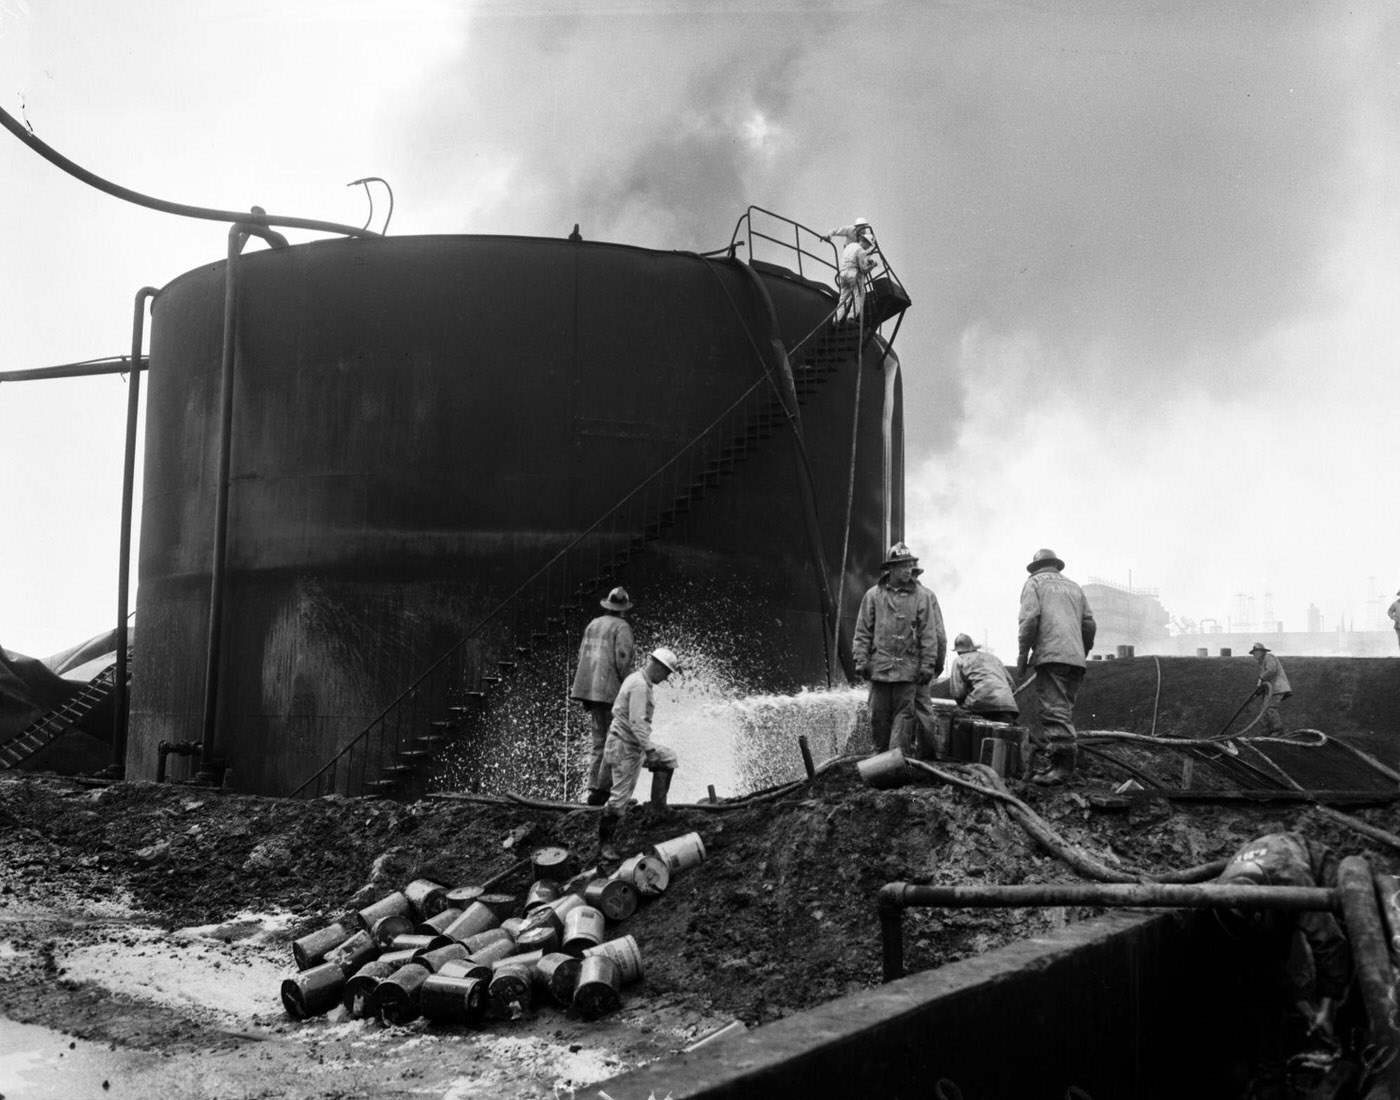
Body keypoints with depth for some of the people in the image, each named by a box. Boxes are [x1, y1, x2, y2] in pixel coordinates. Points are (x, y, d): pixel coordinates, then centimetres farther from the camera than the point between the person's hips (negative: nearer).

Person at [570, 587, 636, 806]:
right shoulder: (621, 627, -6)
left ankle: (594, 789, 12)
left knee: (599, 739, 14)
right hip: (611, 690, -8)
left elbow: (582, 656, 17)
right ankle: (602, 789, -8)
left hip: (590, 688, 8)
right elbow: (623, 659, -17)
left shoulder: (593, 625, 16)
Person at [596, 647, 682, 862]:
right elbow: (636, 722, -29)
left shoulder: (636, 679, 10)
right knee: (620, 797, -4)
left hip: (634, 744, 10)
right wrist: (650, 749, -29)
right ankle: (604, 845, 4)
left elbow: (617, 710, 20)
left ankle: (659, 803, 23)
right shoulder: (640, 686, -22)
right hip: (626, 747, -10)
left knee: (670, 759, 18)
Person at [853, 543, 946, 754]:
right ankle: (880, 754, 17)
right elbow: (863, 631, 9)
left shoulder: (923, 596, 3)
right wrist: (861, 659, 1)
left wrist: (928, 664, -5)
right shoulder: (873, 596, 7)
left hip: (908, 667, -2)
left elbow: (929, 633, 1)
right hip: (879, 665, 2)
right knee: (879, 714, 6)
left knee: (904, 712, -4)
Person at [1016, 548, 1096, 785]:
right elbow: (1089, 625, 18)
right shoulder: (1074, 587, 26)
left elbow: (1029, 619, -6)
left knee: (1054, 709, -12)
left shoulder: (1034, 582, 9)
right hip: (1076, 658, 6)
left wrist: (1022, 657, -5)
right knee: (1065, 710, 11)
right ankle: (1063, 763, 7)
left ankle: (1064, 762, -22)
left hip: (1051, 655, -6)